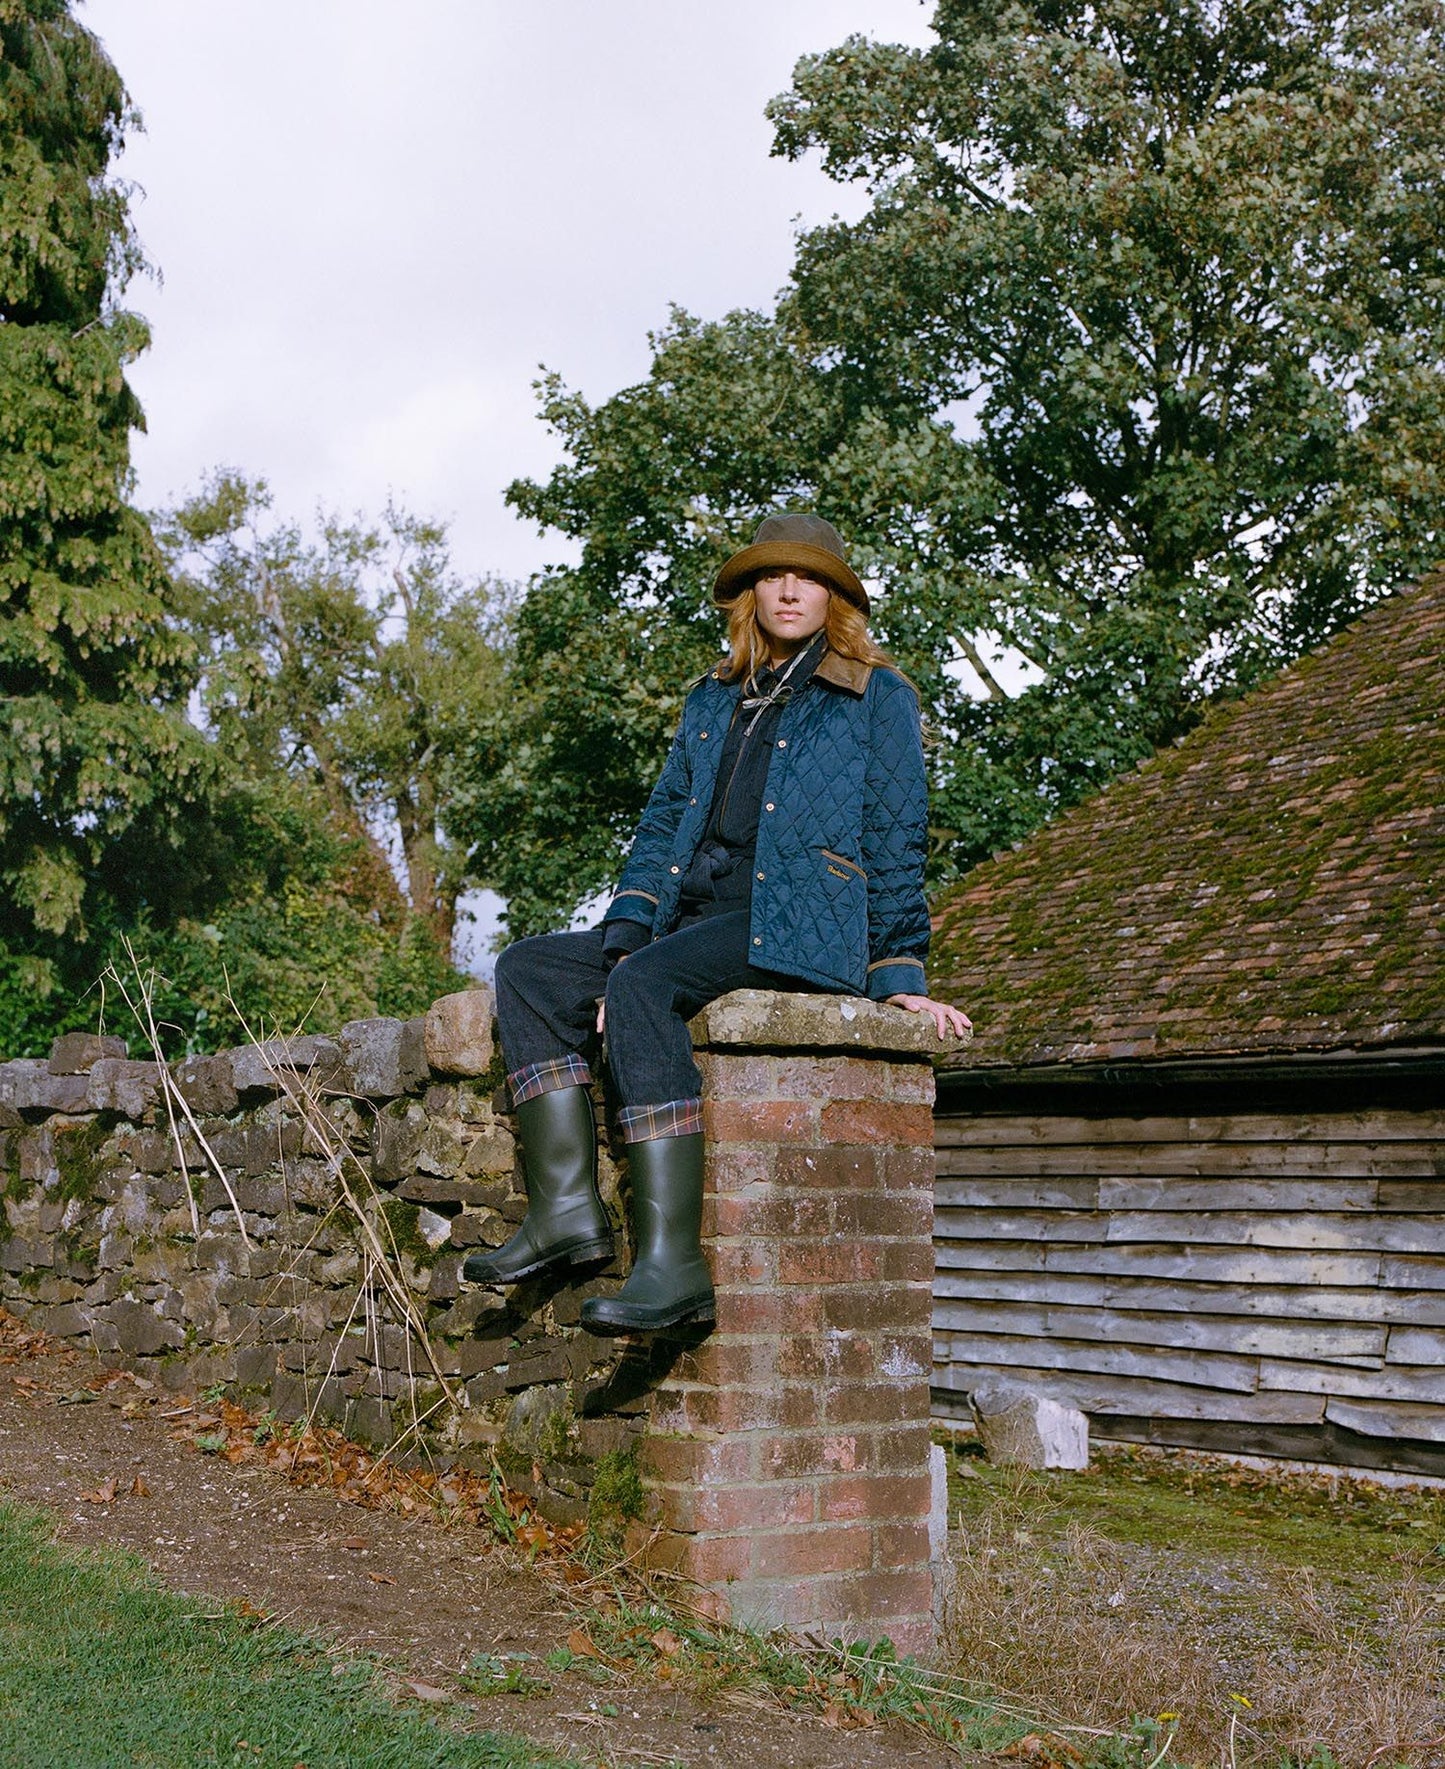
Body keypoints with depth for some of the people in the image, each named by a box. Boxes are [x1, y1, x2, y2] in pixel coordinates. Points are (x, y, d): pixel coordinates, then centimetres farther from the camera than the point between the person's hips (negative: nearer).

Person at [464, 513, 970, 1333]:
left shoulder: (877, 697, 7)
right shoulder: (714, 699, 23)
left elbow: (896, 841, 3)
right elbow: (666, 819, 18)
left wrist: (899, 975, -4)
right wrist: (625, 931, 3)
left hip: (800, 929, -7)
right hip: (695, 920, 7)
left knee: (641, 987, -33)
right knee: (530, 969, -10)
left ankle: (674, 1264, -38)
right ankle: (567, 1208, -19)